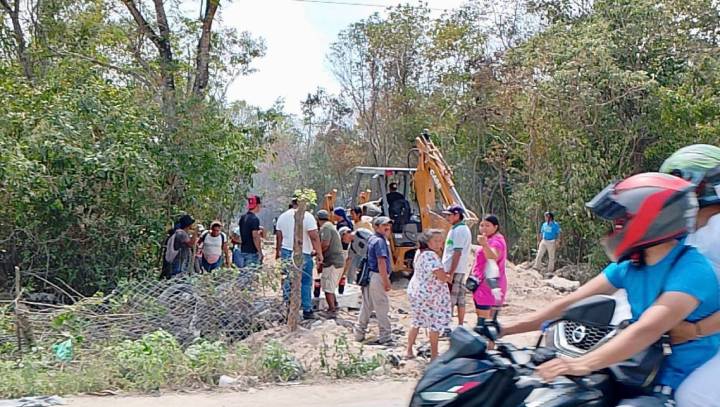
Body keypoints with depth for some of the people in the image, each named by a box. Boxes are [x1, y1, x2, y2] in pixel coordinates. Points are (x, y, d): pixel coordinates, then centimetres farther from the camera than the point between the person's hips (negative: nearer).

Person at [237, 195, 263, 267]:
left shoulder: (242, 218, 10)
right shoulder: (255, 219, -16)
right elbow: (255, 237, -21)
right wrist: (260, 252, -16)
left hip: (243, 251, 9)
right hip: (252, 253, -9)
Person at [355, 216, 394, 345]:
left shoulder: (371, 239, 15)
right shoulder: (380, 241, -15)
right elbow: (381, 262, -22)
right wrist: (386, 281, -22)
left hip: (368, 276, 10)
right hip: (377, 277, -10)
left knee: (367, 306, 16)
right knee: (382, 307, -3)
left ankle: (359, 333, 23)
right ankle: (385, 337, 2)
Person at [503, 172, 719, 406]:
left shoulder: (691, 270, -19)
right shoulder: (630, 265, 5)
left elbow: (649, 329, -33)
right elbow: (571, 303, 3)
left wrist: (582, 364, -45)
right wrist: (505, 330, -4)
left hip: (680, 388, -8)